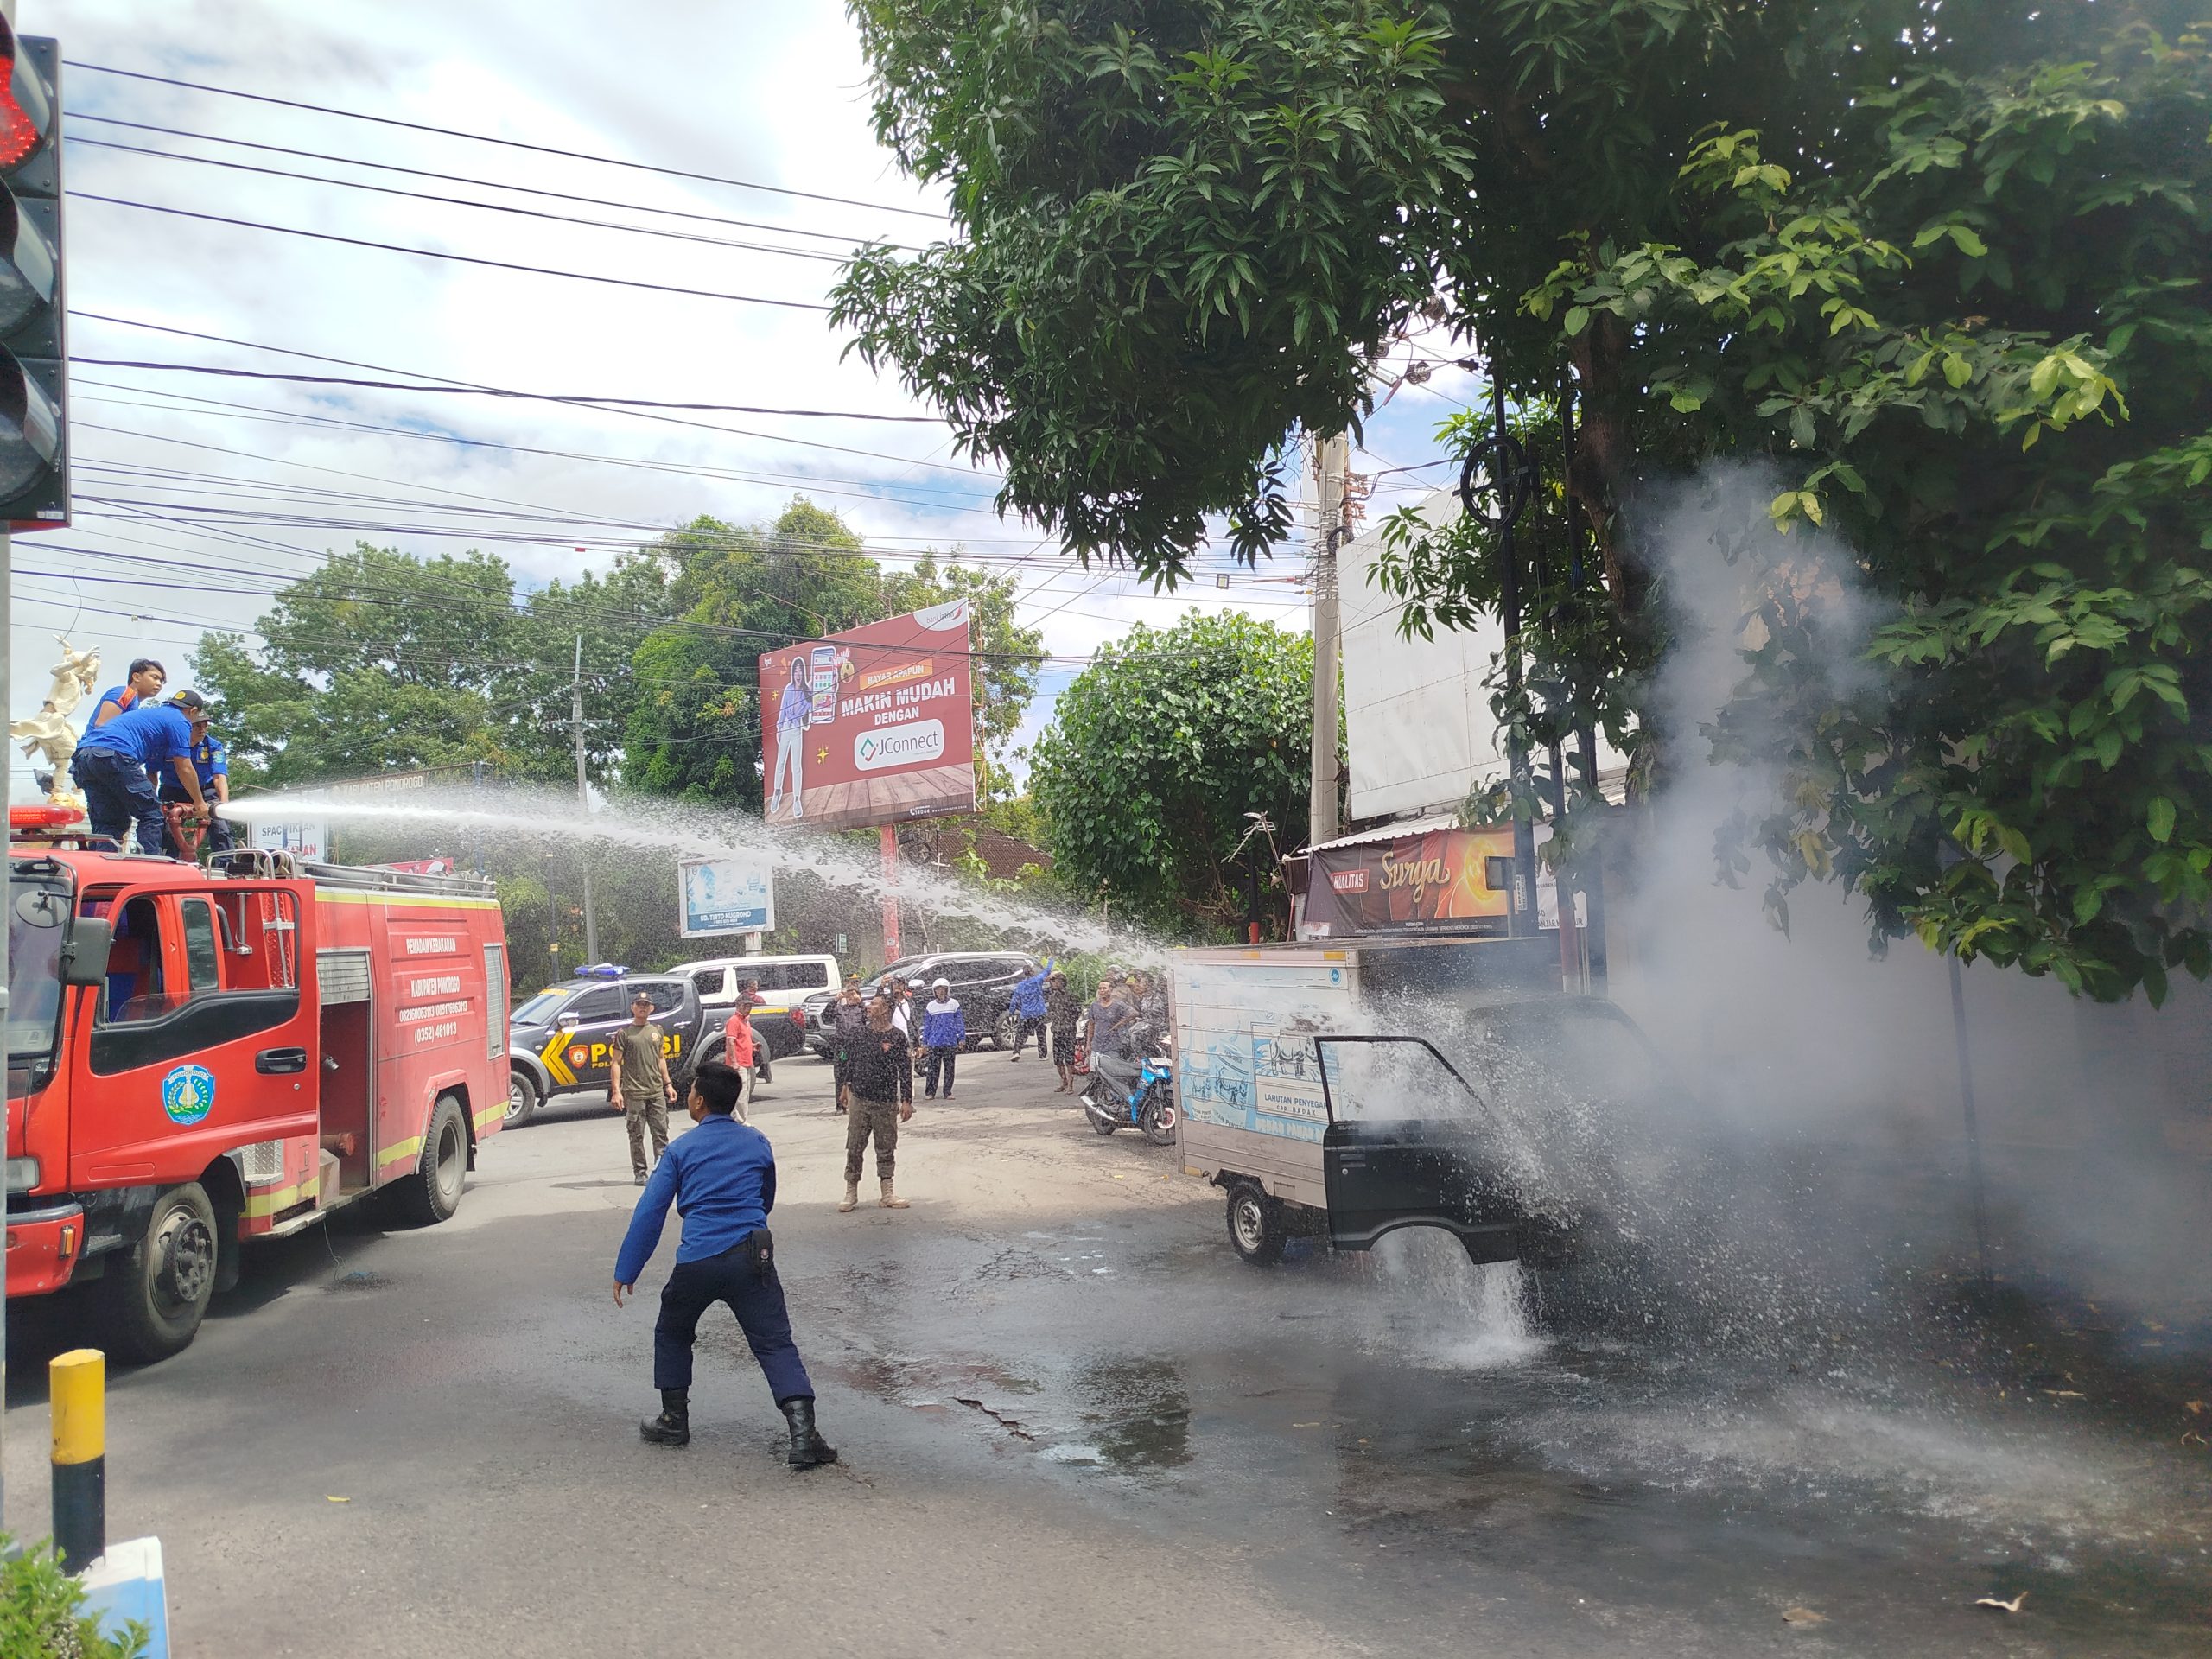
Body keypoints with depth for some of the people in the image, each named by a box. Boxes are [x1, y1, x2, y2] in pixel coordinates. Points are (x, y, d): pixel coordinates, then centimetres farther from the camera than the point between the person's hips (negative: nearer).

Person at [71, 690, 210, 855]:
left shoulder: (152, 712, 35)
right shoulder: (179, 721, 9)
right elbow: (184, 769, 8)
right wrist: (199, 802, 20)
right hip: (113, 754, -9)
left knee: (107, 823, 14)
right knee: (151, 816, 1)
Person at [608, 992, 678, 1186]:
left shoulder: (656, 1031, 14)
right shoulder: (624, 1033, -1)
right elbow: (615, 1063, -4)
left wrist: (668, 1084, 16)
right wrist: (616, 1091, -13)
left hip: (657, 1092, 4)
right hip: (634, 1094, -4)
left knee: (661, 1133, 2)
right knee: (637, 1135, 2)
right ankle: (640, 1173, 9)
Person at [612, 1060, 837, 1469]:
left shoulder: (681, 1150, 4)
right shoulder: (758, 1143, 11)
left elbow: (649, 1212, 1)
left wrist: (625, 1272, 6)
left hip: (697, 1262, -1)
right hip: (752, 1258, 1)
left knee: (672, 1334, 25)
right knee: (775, 1343, -1)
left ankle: (674, 1420, 30)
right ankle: (803, 1432, -17)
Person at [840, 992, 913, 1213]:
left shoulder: (897, 1036, -3)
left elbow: (905, 1070, -3)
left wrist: (907, 1100, -6)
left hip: (886, 1103, -2)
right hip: (860, 1100, 2)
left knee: (886, 1149, 6)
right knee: (854, 1148, 2)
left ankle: (888, 1193, 16)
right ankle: (851, 1193, 11)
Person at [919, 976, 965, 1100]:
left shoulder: (954, 1004, 2)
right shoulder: (930, 1006, 5)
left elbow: (960, 1022, 5)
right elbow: (926, 1026, 10)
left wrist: (962, 1038, 1)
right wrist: (924, 1043, 8)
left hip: (950, 1042, 0)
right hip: (934, 1043, 0)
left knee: (949, 1068, 5)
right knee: (933, 1068, -1)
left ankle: (948, 1092, 12)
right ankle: (930, 1092, 4)